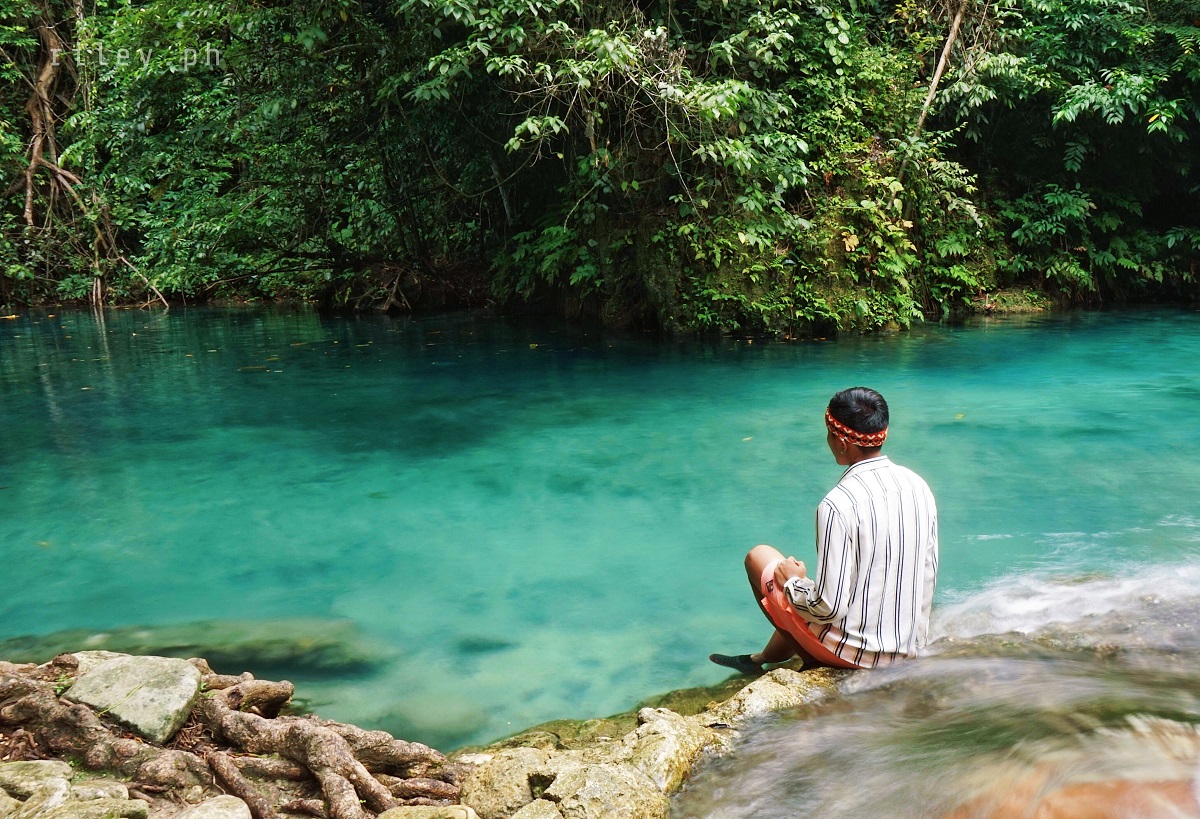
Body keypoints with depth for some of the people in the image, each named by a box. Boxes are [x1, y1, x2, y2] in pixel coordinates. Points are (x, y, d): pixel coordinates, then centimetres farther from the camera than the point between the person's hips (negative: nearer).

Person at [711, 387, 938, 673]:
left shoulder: (839, 504, -25)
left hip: (854, 651, -7)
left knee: (759, 555, 11)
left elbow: (829, 607, -25)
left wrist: (793, 581, -4)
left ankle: (814, 662, 22)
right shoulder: (918, 485, -5)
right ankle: (762, 658, 47)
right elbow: (928, 573, 5)